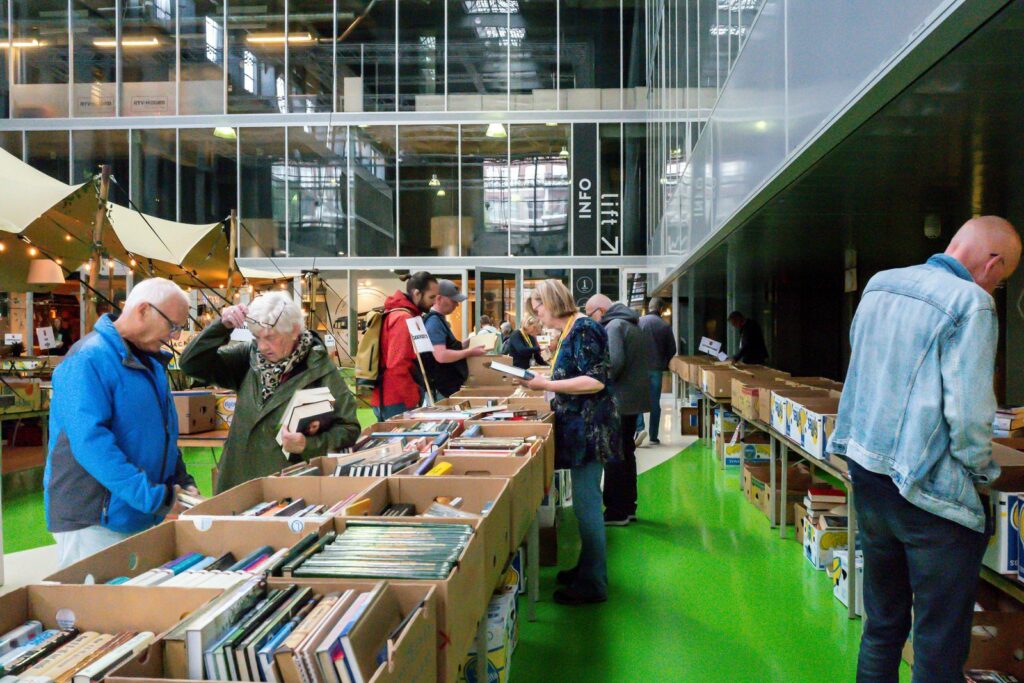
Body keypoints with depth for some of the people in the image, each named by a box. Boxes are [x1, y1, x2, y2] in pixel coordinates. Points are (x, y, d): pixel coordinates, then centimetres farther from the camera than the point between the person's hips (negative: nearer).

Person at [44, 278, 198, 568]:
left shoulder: (150, 361, 13)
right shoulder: (88, 359, -17)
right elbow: (90, 442, -27)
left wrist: (182, 481, 6)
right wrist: (154, 497, -27)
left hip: (146, 520, 9)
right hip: (94, 523, -8)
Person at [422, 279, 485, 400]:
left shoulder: (439, 319, 14)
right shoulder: (434, 322, -18)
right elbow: (441, 356, -27)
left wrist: (463, 346, 12)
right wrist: (470, 352, -18)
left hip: (449, 386, 10)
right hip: (442, 389, -10)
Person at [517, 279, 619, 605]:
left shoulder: (583, 329, -14)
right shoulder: (570, 330, 14)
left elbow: (596, 381, -22)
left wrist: (546, 384, -20)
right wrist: (543, 382, 8)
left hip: (589, 427, -10)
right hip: (579, 427, 10)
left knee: (586, 503, -4)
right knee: (585, 501, 17)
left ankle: (593, 584, 6)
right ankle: (587, 568, 29)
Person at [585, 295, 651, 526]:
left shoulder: (613, 326, -14)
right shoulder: (633, 324, 16)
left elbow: (614, 362, -25)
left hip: (619, 400, -10)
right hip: (634, 398, 10)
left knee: (614, 456, -1)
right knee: (626, 453, 16)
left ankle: (616, 512, 5)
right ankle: (628, 507, 24)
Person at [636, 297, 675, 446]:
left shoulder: (638, 322, -5)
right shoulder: (665, 326, -2)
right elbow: (672, 350, 1)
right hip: (657, 369, 1)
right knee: (655, 402, 8)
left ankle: (639, 429, -13)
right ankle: (654, 437, 10)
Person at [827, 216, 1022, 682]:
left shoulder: (878, 286, 8)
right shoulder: (971, 302, -15)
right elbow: (968, 413, -20)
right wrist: (981, 470, -3)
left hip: (866, 471, 7)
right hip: (927, 490, -7)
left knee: (882, 622, 22)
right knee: (941, 643, 6)